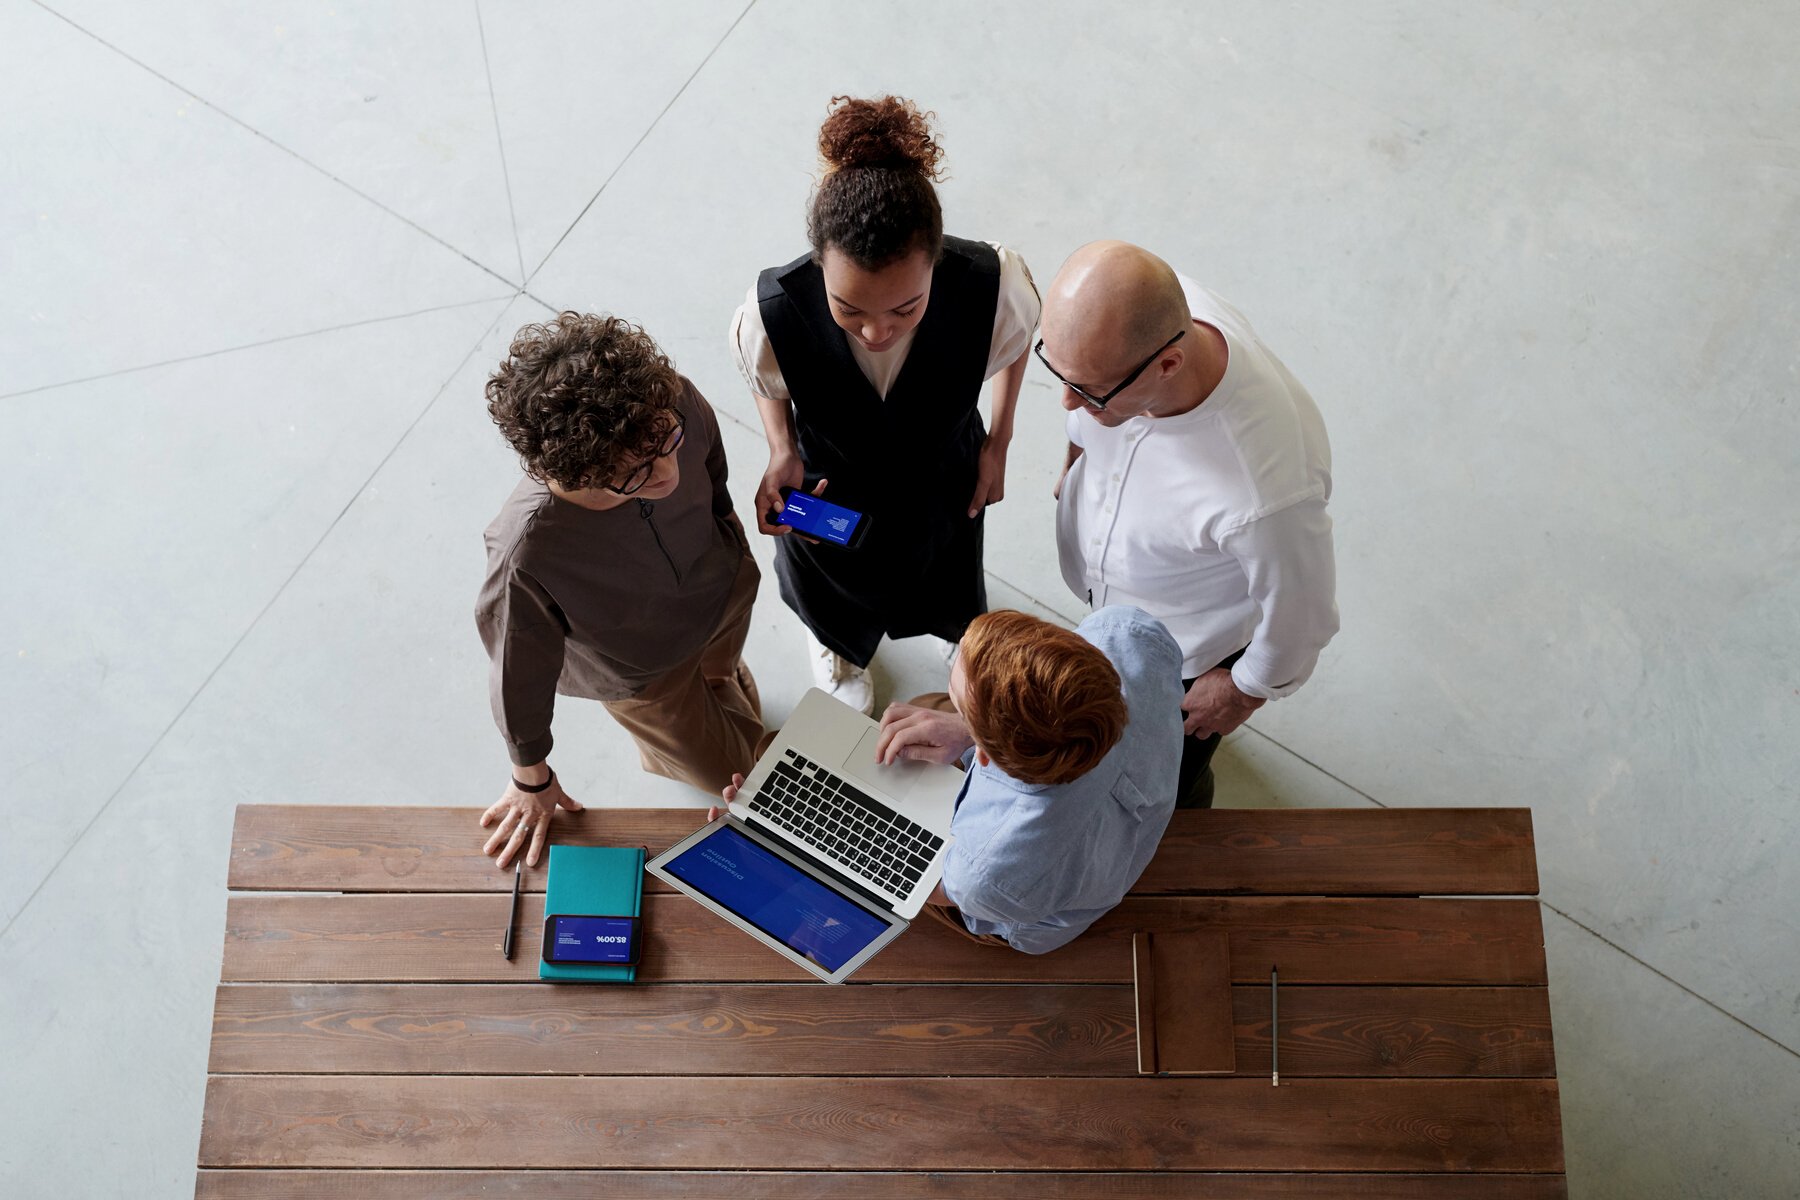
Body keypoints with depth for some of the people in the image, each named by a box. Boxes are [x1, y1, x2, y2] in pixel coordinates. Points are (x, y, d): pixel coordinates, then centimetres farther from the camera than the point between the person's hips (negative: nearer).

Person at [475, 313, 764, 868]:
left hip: (725, 588, 3)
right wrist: (531, 780, -7)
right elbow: (519, 673, -26)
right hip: (642, 667, -3)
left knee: (733, 694, 35)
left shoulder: (677, 405, -39)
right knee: (728, 770, 22)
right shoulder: (527, 553, -49)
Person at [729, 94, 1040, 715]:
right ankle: (834, 643, 76)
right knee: (835, 595, 35)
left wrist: (998, 442, -7)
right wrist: (783, 452, -27)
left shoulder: (990, 286, -41)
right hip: (829, 487, -1)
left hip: (943, 484, 1)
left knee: (948, 578, 38)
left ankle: (962, 629, 79)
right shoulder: (772, 314, -41)